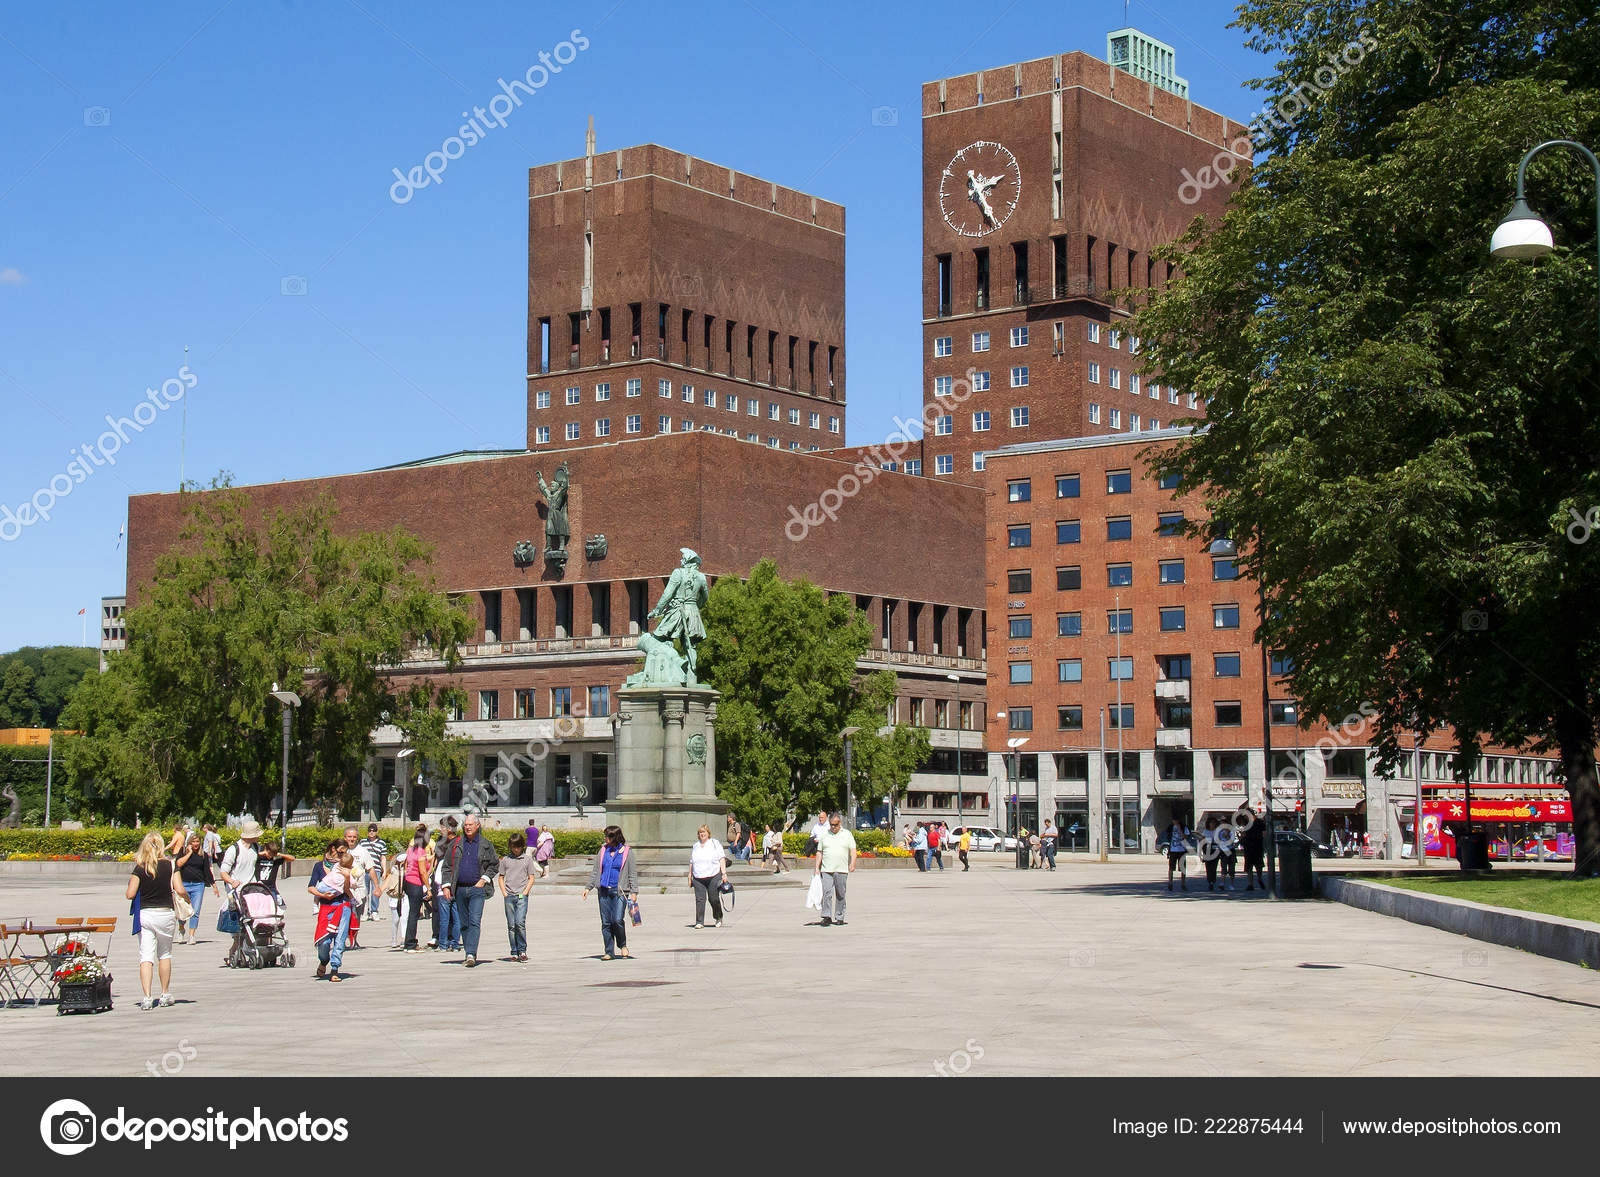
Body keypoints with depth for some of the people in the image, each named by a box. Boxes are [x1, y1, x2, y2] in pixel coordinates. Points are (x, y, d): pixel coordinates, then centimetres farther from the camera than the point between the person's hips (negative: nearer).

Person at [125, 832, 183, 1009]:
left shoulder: (139, 867, -4)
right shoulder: (170, 865, -3)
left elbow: (130, 894, -7)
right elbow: (179, 889, -8)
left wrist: (129, 884, 15)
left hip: (144, 914, -1)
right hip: (166, 914, 1)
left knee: (146, 956, -1)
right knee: (165, 954, 17)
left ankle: (147, 998, -12)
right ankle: (165, 995, 23)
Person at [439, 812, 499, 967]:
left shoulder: (486, 845, 5)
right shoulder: (455, 844, 10)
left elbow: (495, 864, 10)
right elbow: (447, 866, 12)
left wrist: (484, 879, -3)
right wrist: (446, 885, 3)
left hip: (477, 889, -3)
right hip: (460, 889, 3)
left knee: (475, 921, -15)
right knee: (463, 923, 8)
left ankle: (471, 955, -22)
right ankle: (469, 953, 18)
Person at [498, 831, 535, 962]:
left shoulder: (528, 859, 6)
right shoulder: (506, 860, 10)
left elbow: (531, 879, 6)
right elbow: (500, 877, 14)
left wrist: (524, 893, -5)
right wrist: (504, 893, 1)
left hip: (522, 896, -2)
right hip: (509, 897, 2)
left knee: (520, 923, -15)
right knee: (511, 925, 2)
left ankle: (522, 951, -6)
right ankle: (514, 952, 8)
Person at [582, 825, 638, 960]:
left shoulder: (626, 852, 2)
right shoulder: (603, 851, 12)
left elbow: (632, 874, 4)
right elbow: (595, 871, 16)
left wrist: (634, 891, -3)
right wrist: (588, 887, 8)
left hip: (619, 891, -4)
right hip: (604, 890, 4)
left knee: (617, 920, -14)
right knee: (606, 922, 2)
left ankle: (623, 945, 10)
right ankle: (608, 952, 9)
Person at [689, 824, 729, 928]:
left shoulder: (715, 843, 5)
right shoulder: (695, 846, 16)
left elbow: (722, 859, 1)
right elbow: (691, 862, 21)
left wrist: (724, 873, -8)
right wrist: (690, 877, 17)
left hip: (713, 876, -3)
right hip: (698, 878, 3)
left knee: (714, 899, 0)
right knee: (699, 900, -5)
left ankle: (718, 918, 24)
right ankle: (699, 922, -3)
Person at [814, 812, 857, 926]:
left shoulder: (847, 834, 8)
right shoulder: (824, 835, 11)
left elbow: (853, 850, 3)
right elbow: (819, 853, 12)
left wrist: (853, 863, -13)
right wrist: (817, 868, 5)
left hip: (842, 870, 0)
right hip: (826, 870, 0)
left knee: (840, 895, 3)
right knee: (826, 893, -11)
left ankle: (839, 917, 10)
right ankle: (827, 916, -12)